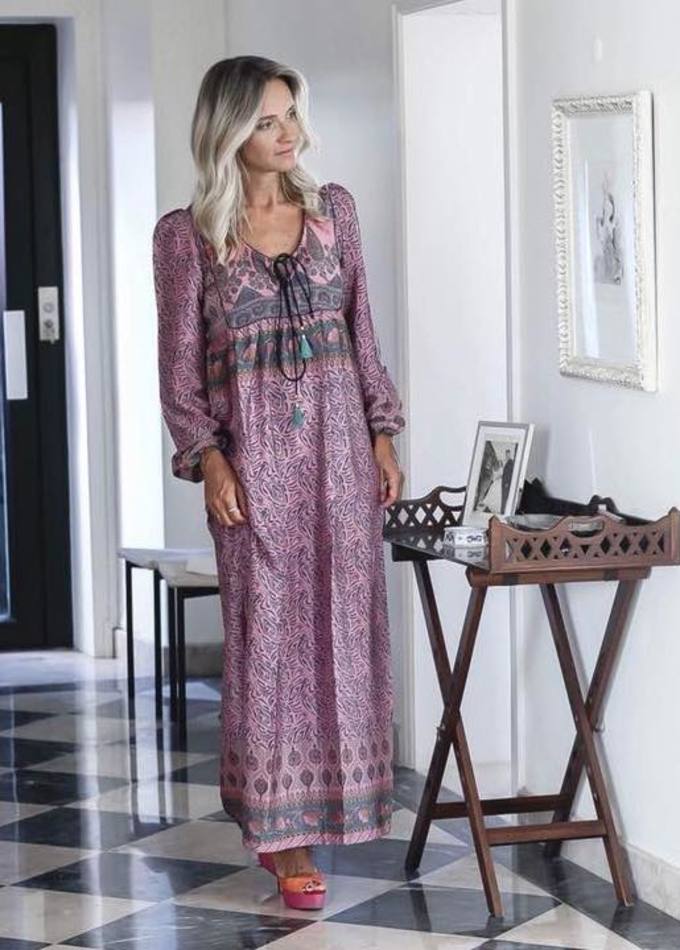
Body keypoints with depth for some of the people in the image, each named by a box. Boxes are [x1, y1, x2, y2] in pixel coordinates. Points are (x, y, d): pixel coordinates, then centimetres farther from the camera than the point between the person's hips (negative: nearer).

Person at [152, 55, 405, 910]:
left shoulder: (334, 209, 8)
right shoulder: (186, 235, -3)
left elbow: (361, 331, 12)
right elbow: (179, 366, -2)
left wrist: (382, 433, 5)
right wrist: (208, 458, -14)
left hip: (339, 439, 3)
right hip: (253, 447, -3)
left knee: (341, 622, 5)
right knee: (268, 630, -1)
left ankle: (330, 800, 21)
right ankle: (282, 829, 7)